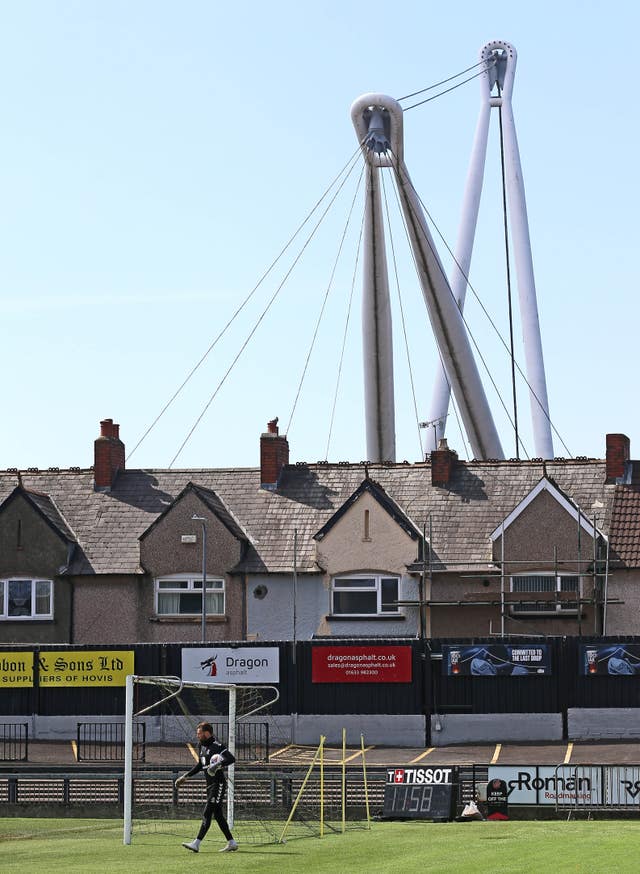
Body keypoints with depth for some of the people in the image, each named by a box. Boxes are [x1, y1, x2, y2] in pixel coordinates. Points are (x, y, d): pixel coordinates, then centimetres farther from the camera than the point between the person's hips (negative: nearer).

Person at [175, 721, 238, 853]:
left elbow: (231, 759, -26)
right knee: (218, 815, 12)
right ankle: (231, 843, 19)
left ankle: (196, 844, -17)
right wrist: (185, 777, 23)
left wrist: (218, 765, -40)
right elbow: (200, 765, 25)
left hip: (218, 784, -10)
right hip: (210, 785, 10)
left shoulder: (216, 747, -15)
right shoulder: (201, 746, 13)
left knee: (207, 814, -13)